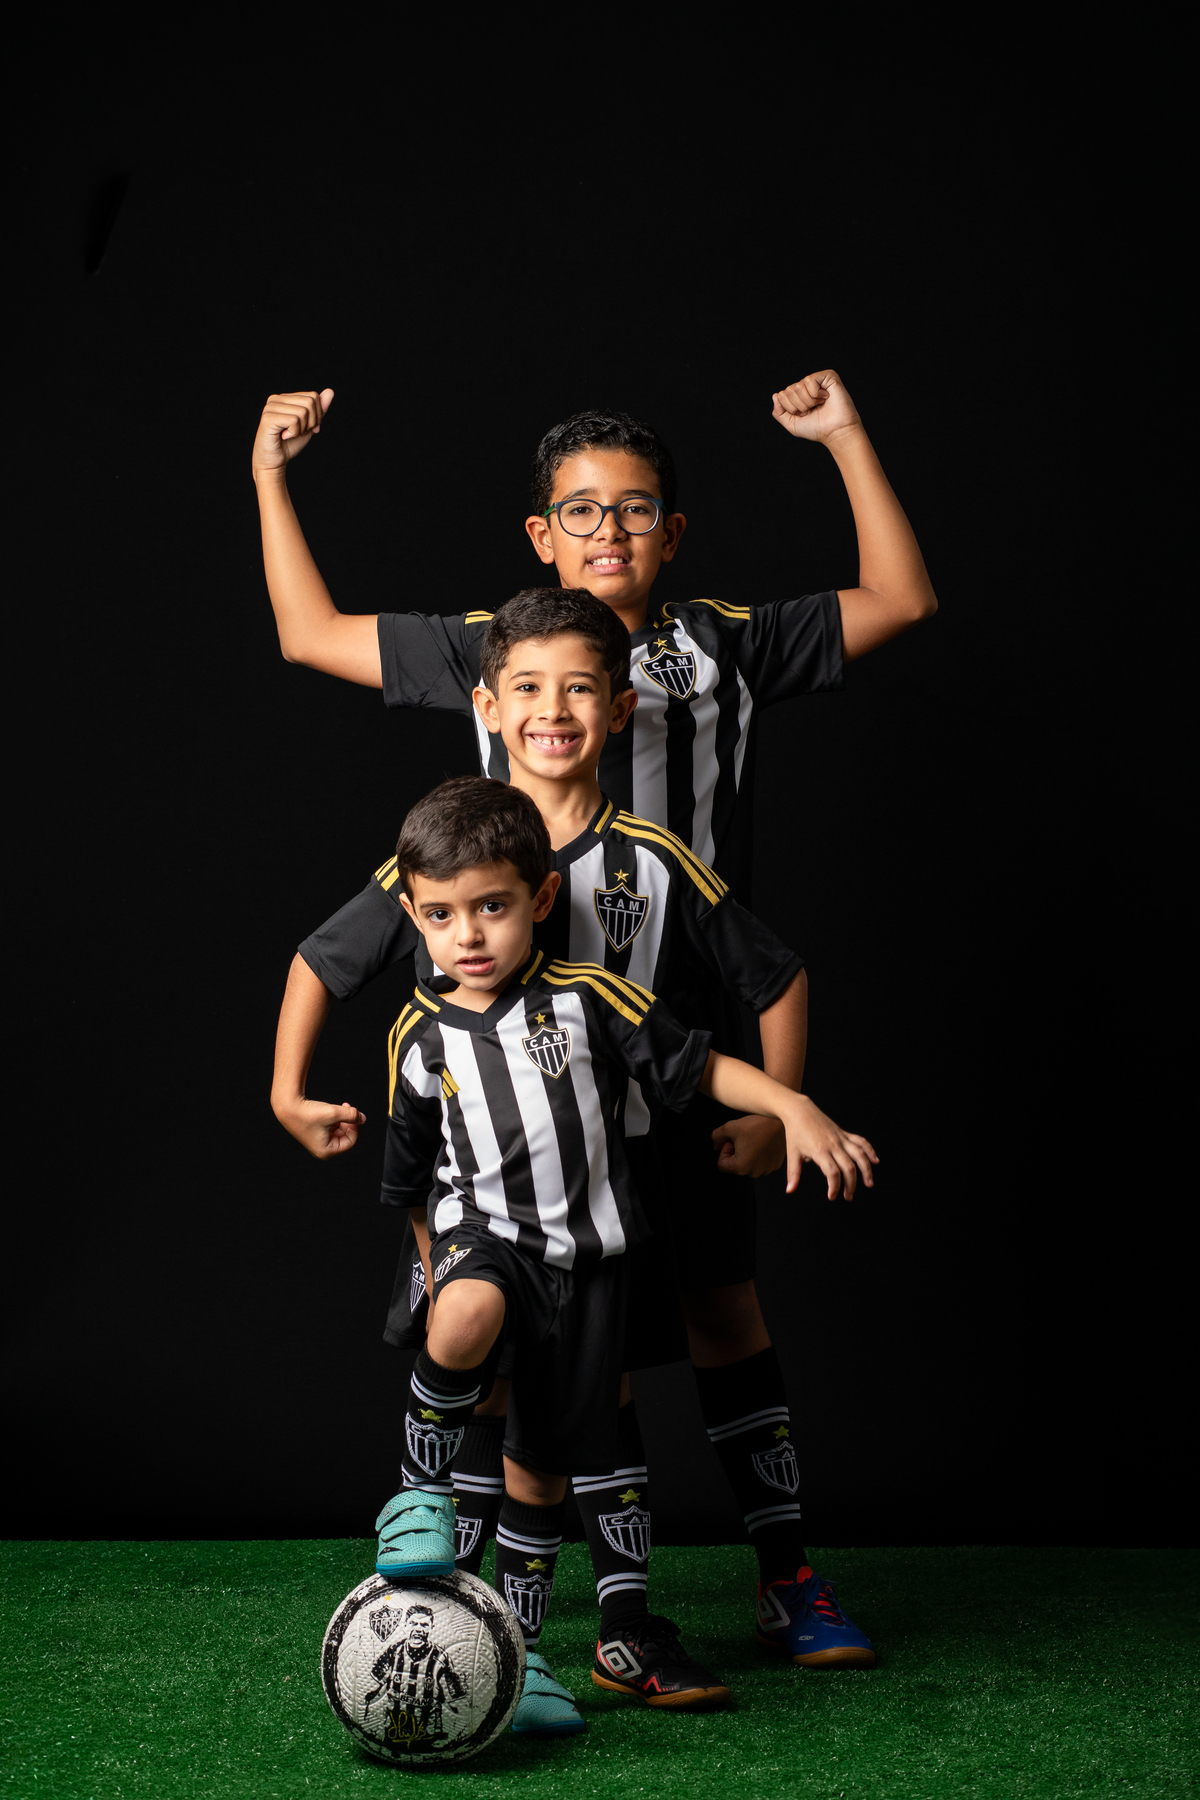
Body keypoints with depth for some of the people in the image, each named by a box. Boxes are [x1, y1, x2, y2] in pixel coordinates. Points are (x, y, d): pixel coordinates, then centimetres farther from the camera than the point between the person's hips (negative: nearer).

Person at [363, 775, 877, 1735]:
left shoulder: (587, 998, -6)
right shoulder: (420, 1036, 0)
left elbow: (700, 1064, -1)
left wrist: (798, 1111, -15)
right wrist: (441, 1276, 16)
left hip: (584, 1254, 0)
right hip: (482, 1232, 0)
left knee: (542, 1468, 7)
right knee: (468, 1319, -37)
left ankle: (517, 1647, 24)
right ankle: (422, 1492, -14)